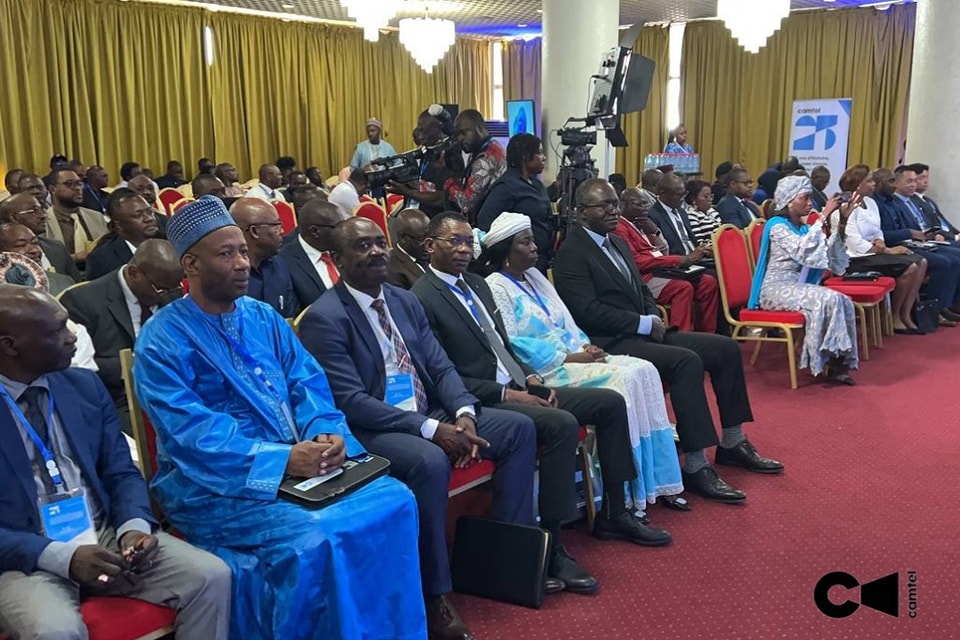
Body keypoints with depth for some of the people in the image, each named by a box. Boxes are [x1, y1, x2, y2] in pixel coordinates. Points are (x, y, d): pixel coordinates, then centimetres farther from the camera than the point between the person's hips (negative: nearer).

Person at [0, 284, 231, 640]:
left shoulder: (85, 386, 7)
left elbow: (122, 473, 10)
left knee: (211, 577, -15)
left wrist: (134, 526, -11)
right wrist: (62, 557, -21)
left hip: (106, 537, 4)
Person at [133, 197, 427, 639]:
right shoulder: (161, 341, -8)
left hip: (298, 464, 6)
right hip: (213, 486, -6)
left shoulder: (264, 317, 12)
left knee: (393, 501, -13)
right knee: (312, 540, -31)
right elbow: (191, 433, -18)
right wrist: (282, 459, -28)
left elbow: (308, 384, 7)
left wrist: (326, 433, -15)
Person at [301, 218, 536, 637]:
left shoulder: (406, 302, 11)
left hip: (432, 416, 8)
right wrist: (430, 429, -24)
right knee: (430, 462, -36)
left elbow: (441, 367, 9)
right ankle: (434, 595, -19)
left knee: (519, 428, -2)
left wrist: (464, 415, -12)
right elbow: (350, 402, -20)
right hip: (369, 430, -8)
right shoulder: (324, 318, -13)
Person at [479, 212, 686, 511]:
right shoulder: (496, 288, -7)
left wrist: (586, 347, -3)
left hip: (572, 357, 8)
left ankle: (655, 482, -9)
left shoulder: (534, 276, 18)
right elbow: (512, 346, -14)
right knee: (622, 380, -25)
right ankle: (629, 494, -16)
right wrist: (572, 358, -15)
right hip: (543, 371, -8)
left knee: (644, 370, -11)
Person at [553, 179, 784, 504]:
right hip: (611, 342, -9)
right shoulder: (571, 253, -10)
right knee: (687, 361, -30)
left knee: (725, 348, 1)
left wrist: (654, 318, 0)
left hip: (644, 331, 9)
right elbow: (588, 312, -19)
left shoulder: (618, 243, 18)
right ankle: (695, 468, -26)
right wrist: (644, 323, -16)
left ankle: (732, 443, 13)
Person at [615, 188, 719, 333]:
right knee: (683, 287, -32)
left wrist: (655, 231, 1)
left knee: (708, 282, -5)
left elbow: (664, 253, 22)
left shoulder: (641, 224, 21)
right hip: (645, 276, -9)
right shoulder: (619, 228, -8)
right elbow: (635, 261, -19)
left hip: (662, 270, 9)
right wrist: (679, 260, -20)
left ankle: (707, 334, -3)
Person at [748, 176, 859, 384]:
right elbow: (802, 251, -25)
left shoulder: (803, 228, 15)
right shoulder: (777, 225, -7)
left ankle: (838, 359, -16)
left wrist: (842, 221, -1)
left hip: (797, 287, 7)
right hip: (776, 290, -7)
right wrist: (823, 217, -22)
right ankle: (825, 363, -19)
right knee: (826, 299, -27)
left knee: (844, 301, -16)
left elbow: (832, 259, 5)